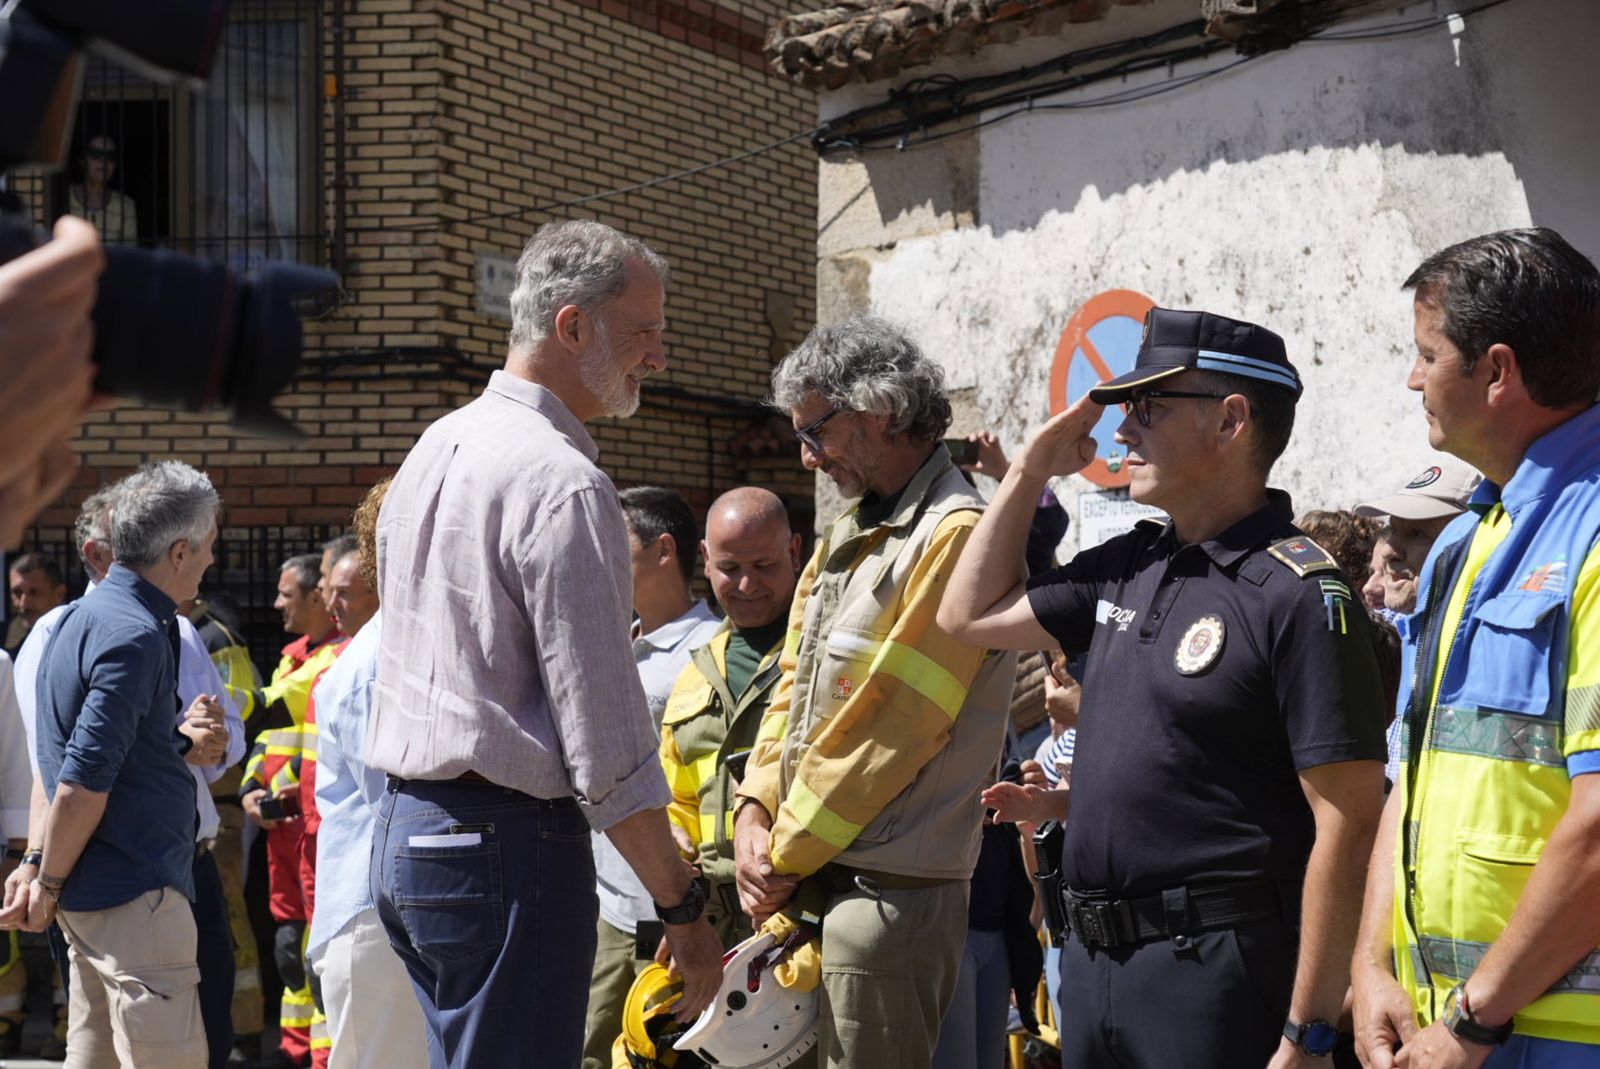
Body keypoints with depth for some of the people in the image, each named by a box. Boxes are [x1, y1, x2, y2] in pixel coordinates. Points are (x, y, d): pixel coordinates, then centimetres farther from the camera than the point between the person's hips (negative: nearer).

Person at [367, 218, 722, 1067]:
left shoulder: (436, 448, 14)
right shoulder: (564, 485, -16)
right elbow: (604, 741, -18)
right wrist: (682, 907, -12)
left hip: (403, 829, 10)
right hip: (504, 839, -10)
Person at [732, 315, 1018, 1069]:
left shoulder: (956, 537, -14)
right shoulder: (847, 539, 17)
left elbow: (889, 728, -17)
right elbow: (794, 687, 17)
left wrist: (787, 858, -11)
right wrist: (756, 813, 1)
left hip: (889, 888, -8)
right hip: (816, 883, 9)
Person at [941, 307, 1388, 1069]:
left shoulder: (1298, 597, -13)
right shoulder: (1129, 568, 10)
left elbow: (1346, 828, -16)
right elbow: (970, 616, 24)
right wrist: (1030, 469, 14)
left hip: (1217, 969, -7)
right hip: (1092, 956, 8)